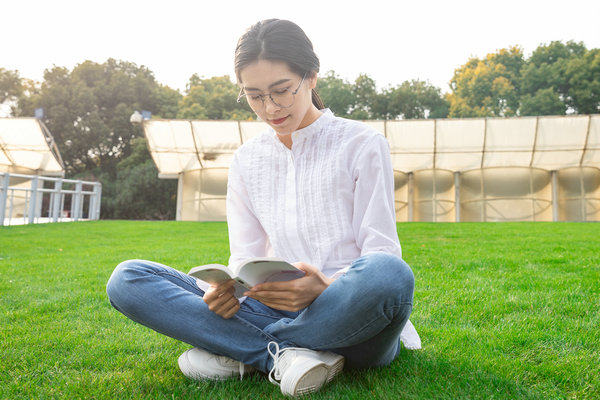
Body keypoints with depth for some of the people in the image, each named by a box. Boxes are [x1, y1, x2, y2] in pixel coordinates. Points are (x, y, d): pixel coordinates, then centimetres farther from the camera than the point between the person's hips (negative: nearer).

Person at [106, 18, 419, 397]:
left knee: (388, 274, -39)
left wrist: (328, 288, -25)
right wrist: (228, 288, -15)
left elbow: (384, 253, -4)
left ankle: (239, 352, -17)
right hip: (276, 309, 3)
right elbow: (246, 257, 9)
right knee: (127, 279, -9)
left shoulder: (363, 144, 1)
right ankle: (286, 354, -22)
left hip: (347, 318, -2)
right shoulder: (247, 161, 13)